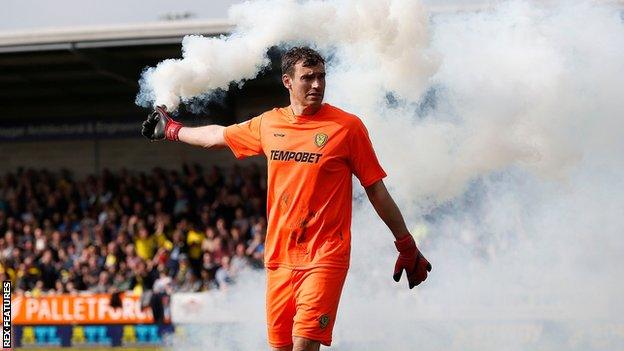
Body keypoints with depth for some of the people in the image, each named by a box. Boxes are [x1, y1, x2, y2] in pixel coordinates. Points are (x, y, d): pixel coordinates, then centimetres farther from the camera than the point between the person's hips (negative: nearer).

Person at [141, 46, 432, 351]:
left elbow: (376, 189, 2)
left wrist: (407, 248, 4)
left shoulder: (347, 126, -3)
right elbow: (219, 136, 28)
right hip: (279, 256, 5)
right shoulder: (268, 124, 9)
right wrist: (172, 130, 42)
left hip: (325, 257, -5)